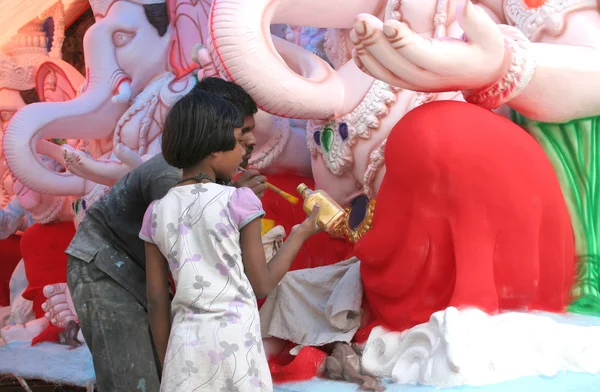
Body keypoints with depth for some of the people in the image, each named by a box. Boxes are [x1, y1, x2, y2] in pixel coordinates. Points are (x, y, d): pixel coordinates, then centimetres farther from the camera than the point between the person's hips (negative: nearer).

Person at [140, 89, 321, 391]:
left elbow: (157, 301, 5)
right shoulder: (238, 201, -8)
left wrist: (166, 362, 15)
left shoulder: (157, 212, 2)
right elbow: (262, 285, -2)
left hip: (185, 342, 4)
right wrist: (302, 232, 9)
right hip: (234, 338, -3)